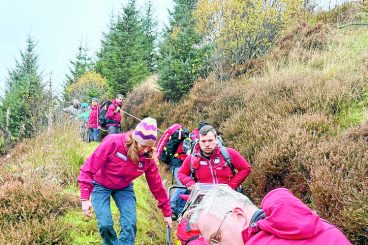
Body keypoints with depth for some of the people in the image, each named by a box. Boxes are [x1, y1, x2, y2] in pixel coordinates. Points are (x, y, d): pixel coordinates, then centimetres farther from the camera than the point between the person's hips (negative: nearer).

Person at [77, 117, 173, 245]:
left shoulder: (148, 157, -19)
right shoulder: (113, 143, -31)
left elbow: (156, 185, -7)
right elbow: (89, 167, -25)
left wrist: (167, 213, 0)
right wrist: (85, 198, -26)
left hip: (124, 188, 3)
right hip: (101, 186, -3)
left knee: (130, 223, -11)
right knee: (105, 224, -13)